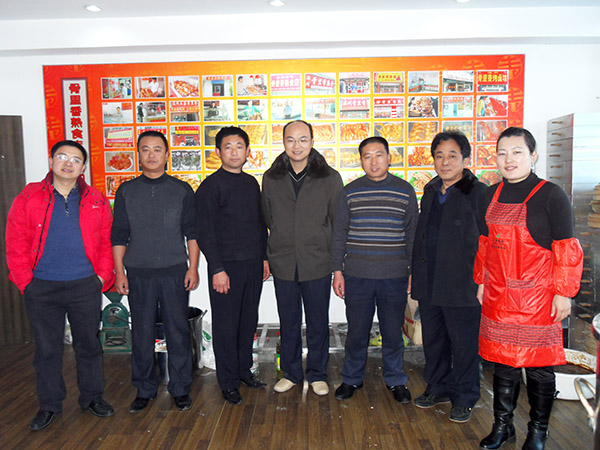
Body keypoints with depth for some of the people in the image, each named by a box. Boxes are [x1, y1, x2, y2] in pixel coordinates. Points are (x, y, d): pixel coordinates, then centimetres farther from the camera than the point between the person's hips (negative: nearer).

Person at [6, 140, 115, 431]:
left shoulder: (95, 200, 4)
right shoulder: (28, 197, 2)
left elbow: (106, 241, 4)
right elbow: (15, 244, 0)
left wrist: (102, 278, -3)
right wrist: (26, 281, -5)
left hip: (85, 287, 0)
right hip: (42, 288, 0)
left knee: (88, 344, 11)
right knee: (47, 348, 12)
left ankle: (92, 397, 29)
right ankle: (49, 404, 29)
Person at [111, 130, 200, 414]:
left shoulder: (182, 190, 5)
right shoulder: (126, 191, 8)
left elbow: (192, 231, 5)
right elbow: (119, 235, 8)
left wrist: (193, 267, -2)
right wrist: (119, 272, 2)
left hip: (175, 272, -1)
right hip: (138, 273, 1)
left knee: (178, 331, 4)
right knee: (141, 333, 7)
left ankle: (180, 388, 20)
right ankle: (144, 389, 24)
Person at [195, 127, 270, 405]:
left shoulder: (251, 183, 12)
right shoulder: (211, 186, -7)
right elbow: (205, 232, -11)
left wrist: (264, 257, 14)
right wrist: (217, 269, -15)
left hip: (253, 264, 6)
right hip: (226, 265, -6)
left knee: (249, 320, 14)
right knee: (226, 326, 3)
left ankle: (244, 369, 31)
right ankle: (229, 382, 17)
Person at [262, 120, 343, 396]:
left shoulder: (330, 178, -3)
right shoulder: (271, 178, 3)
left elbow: (337, 221, 1)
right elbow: (267, 218, 12)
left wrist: (335, 258, -1)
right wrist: (271, 253, 10)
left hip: (318, 262, -1)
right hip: (283, 263, 2)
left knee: (318, 323, 11)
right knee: (288, 323, 14)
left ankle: (317, 374, 30)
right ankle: (291, 373, 32)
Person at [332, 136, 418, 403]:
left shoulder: (405, 191, 3)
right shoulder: (350, 192, 4)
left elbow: (413, 234, 7)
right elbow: (339, 234, 6)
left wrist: (414, 271, 5)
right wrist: (337, 270, 2)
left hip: (395, 277, 0)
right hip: (356, 276, 0)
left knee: (393, 332, 10)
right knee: (357, 331, 9)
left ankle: (395, 380, 30)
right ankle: (352, 379, 29)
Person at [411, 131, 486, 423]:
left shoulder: (479, 193, -9)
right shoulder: (430, 191, 11)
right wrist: (415, 273, 17)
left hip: (463, 286, -6)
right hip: (429, 284, 6)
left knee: (464, 344, 8)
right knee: (433, 340, 17)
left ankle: (464, 399, 27)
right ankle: (438, 388, 37)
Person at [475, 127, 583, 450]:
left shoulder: (551, 195, -8)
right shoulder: (491, 196, 8)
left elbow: (567, 250, -8)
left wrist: (563, 293, -10)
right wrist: (481, 282, 15)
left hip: (537, 298, -4)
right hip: (498, 296, 5)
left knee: (539, 366, 8)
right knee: (502, 362, 13)